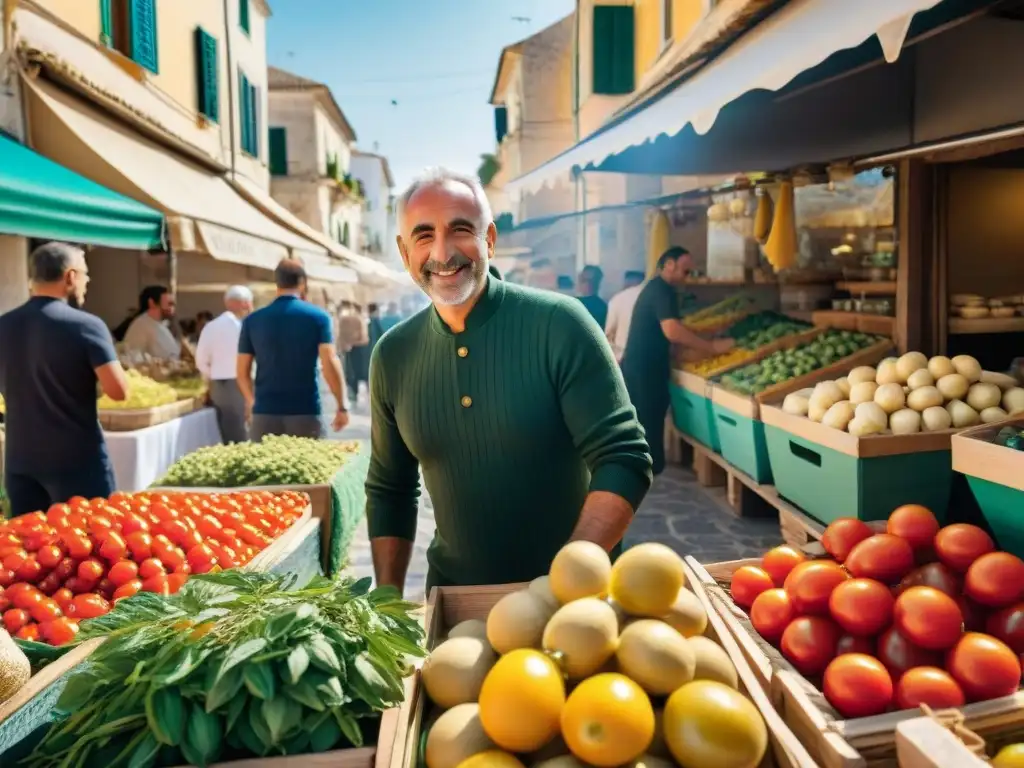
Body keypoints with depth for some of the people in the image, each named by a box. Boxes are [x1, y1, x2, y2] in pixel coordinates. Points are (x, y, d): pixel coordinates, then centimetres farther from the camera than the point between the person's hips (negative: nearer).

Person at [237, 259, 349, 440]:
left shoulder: (252, 321, 5)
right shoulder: (318, 317, -2)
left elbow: (242, 372, 7)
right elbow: (330, 363, -11)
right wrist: (342, 406, -4)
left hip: (265, 412, 2)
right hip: (306, 412, -2)